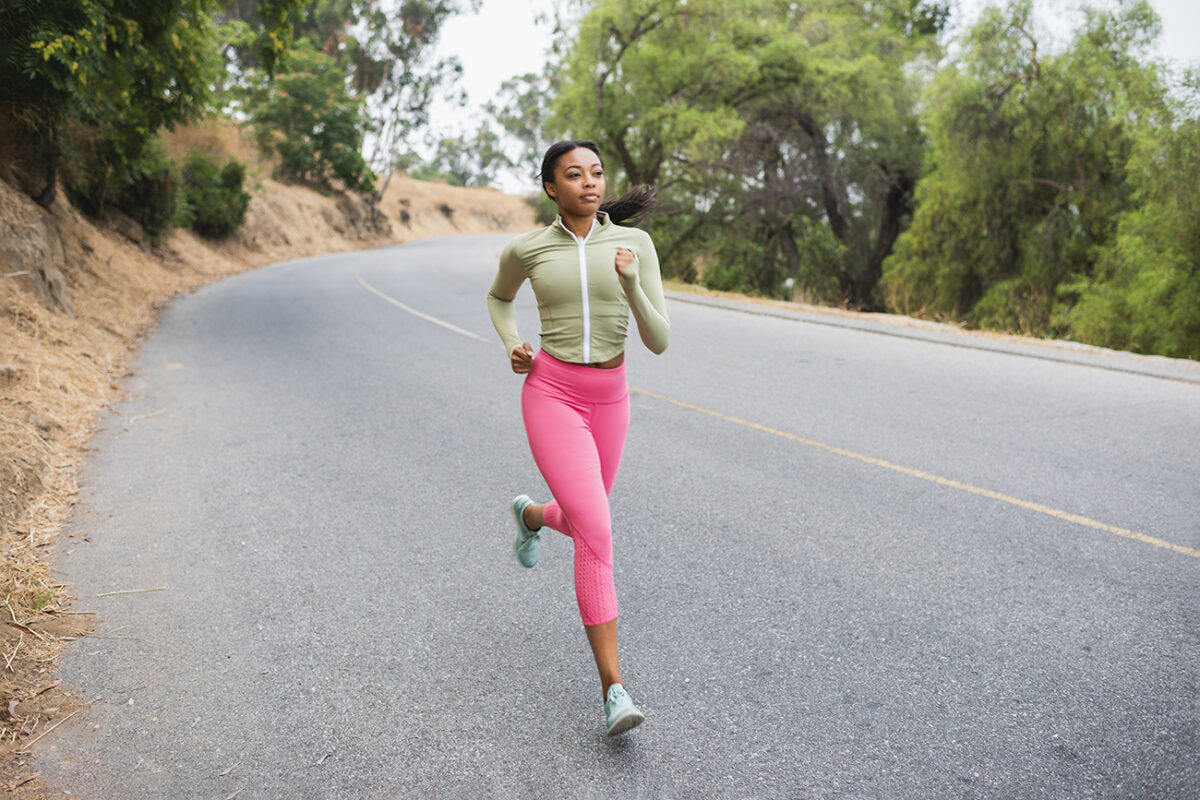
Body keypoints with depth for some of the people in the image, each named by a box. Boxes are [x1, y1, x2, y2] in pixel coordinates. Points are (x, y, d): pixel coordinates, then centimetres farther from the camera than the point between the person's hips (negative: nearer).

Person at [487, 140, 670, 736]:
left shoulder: (634, 243, -3)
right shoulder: (526, 249, -4)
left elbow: (658, 342, -6)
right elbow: (499, 296, 19)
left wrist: (631, 284, -23)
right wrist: (512, 347, 0)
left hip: (608, 398, 4)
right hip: (551, 395, -3)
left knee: (581, 523, 21)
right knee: (598, 535, -18)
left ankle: (531, 514, 60)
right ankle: (614, 690, -12)